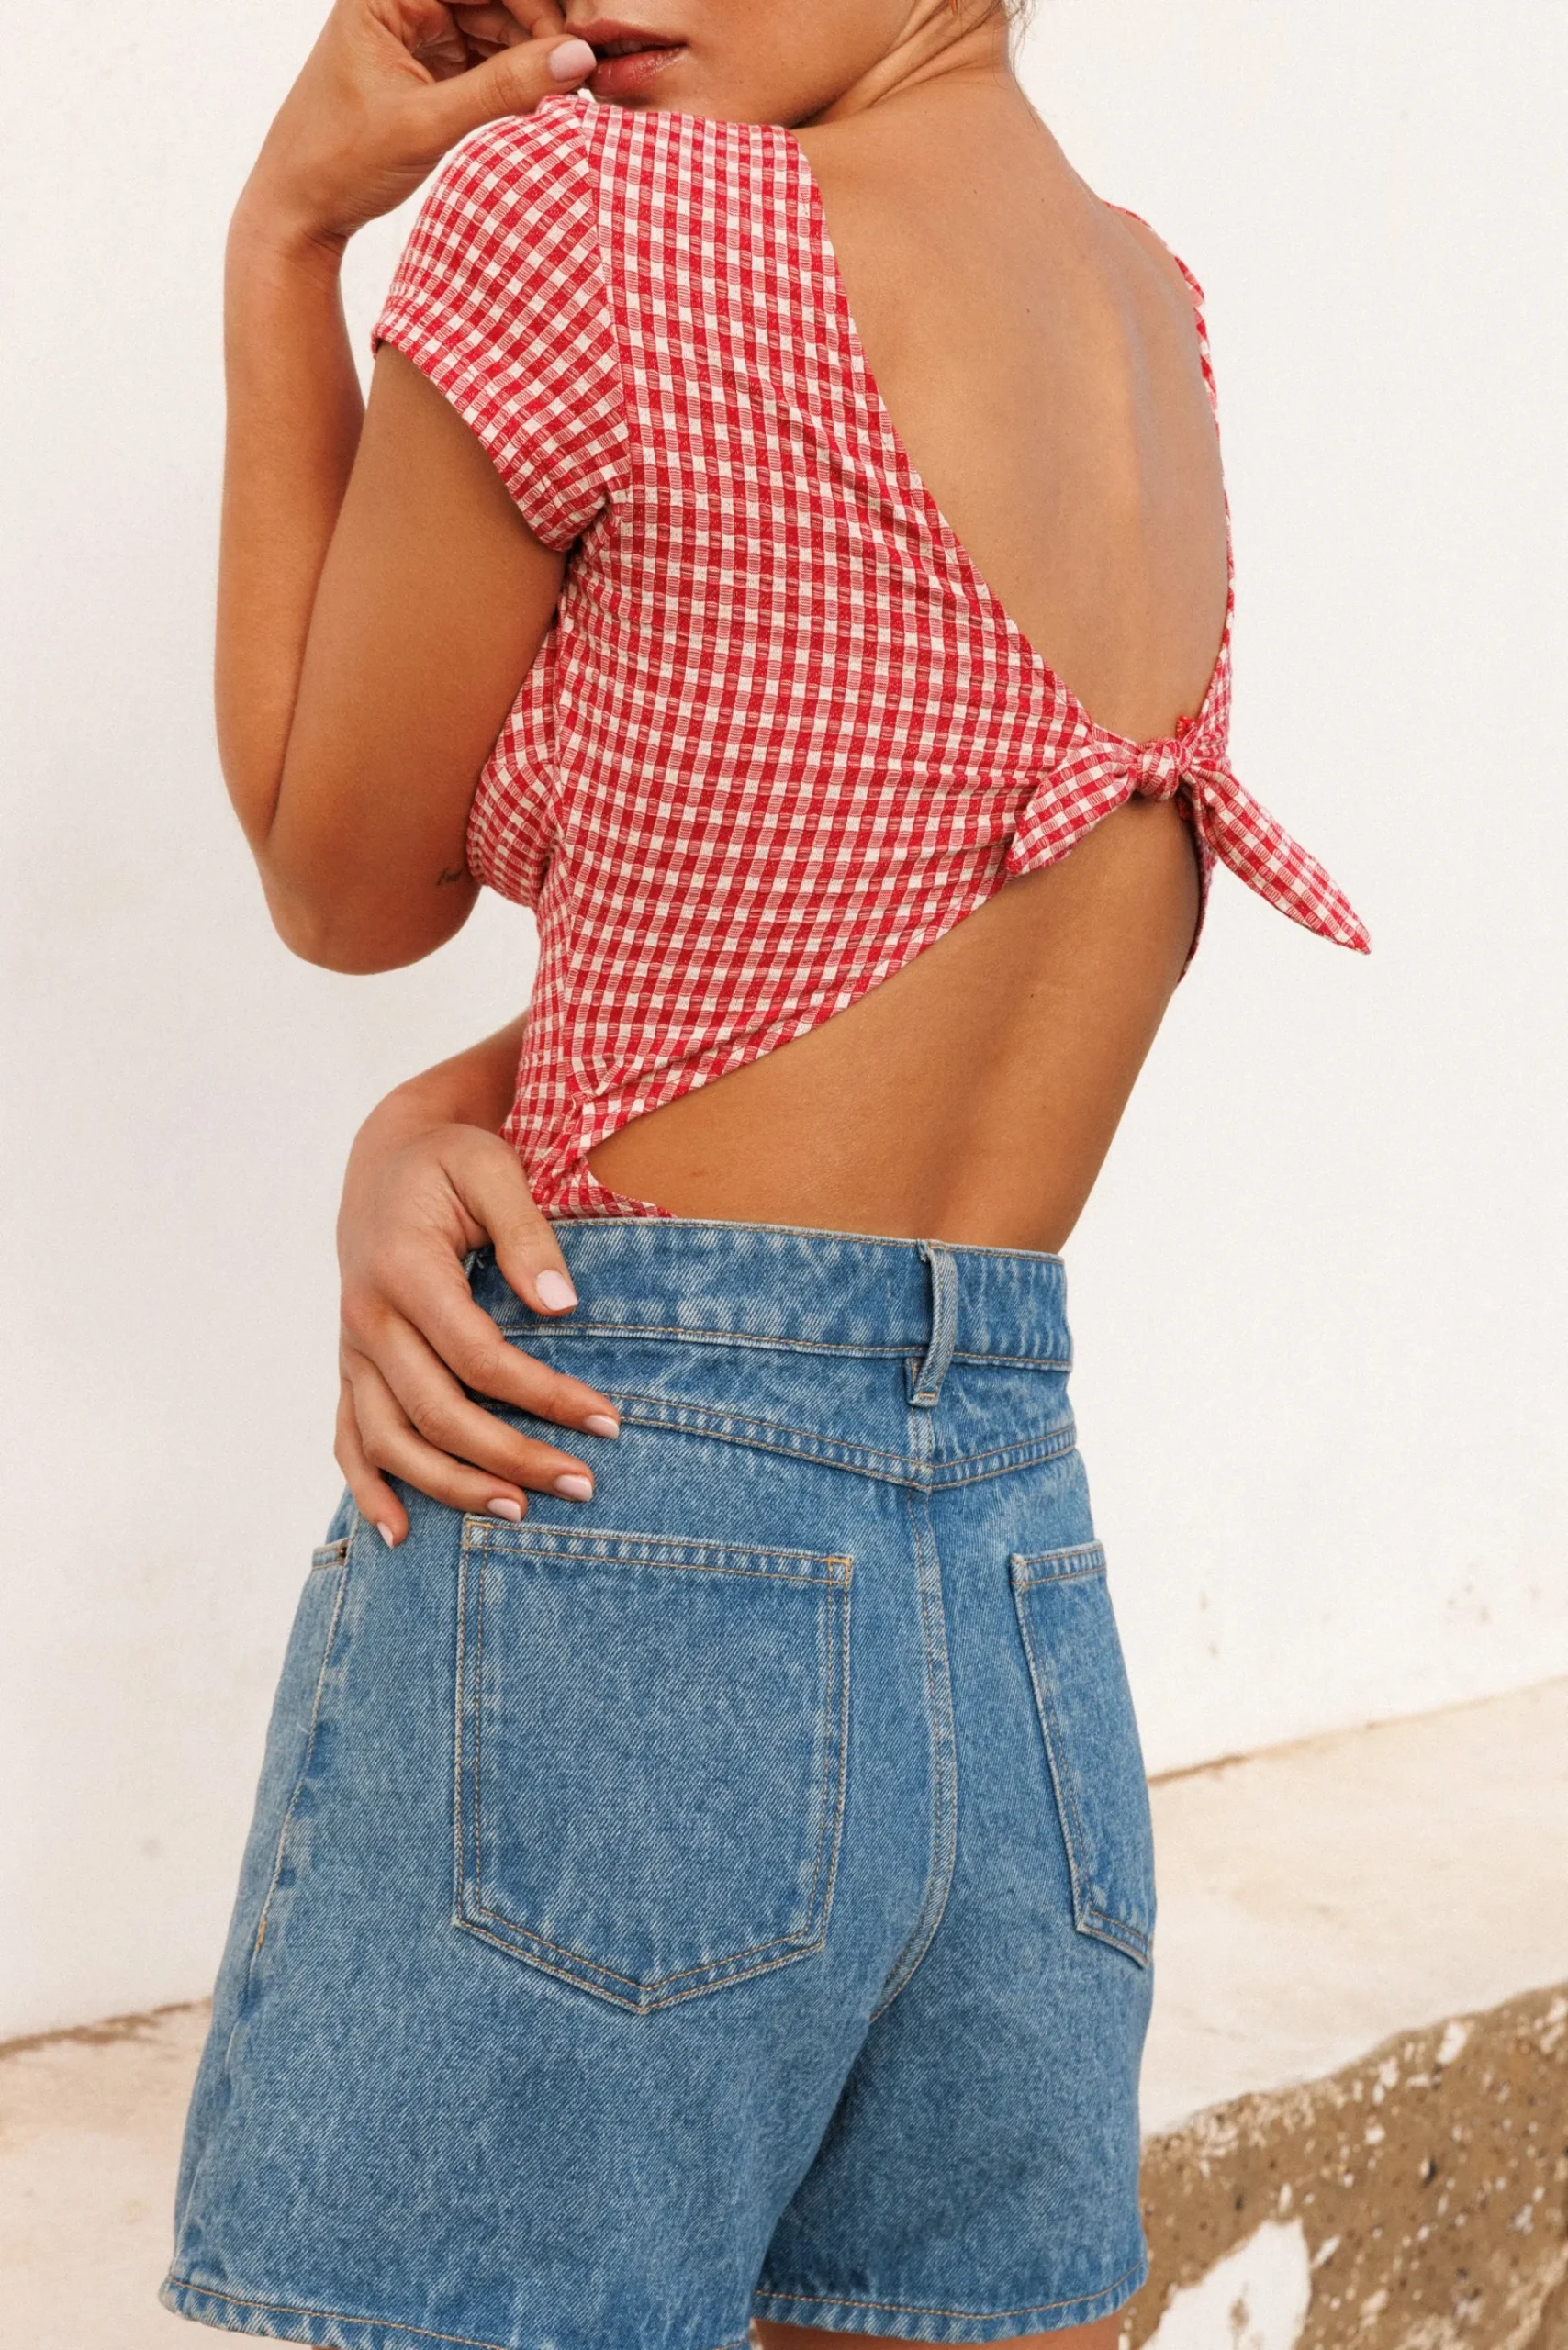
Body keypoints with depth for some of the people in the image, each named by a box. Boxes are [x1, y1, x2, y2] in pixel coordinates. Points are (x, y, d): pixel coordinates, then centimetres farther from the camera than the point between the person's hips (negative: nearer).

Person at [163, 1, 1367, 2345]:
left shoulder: (575, 219, -10)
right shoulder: (1156, 315, 12)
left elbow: (347, 884, 3)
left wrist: (285, 231, 5)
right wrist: (418, 1139, -2)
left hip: (611, 1565, -7)